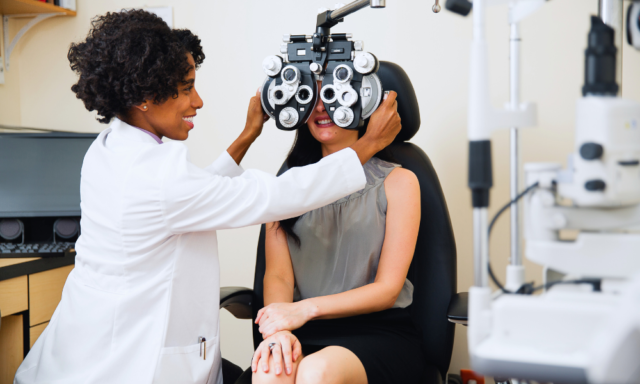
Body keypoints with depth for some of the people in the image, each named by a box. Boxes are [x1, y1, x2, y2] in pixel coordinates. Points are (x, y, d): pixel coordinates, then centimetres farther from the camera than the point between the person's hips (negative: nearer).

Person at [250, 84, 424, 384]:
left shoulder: (398, 182, 4)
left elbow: (387, 289, -2)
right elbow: (277, 275, 2)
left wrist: (307, 308, -16)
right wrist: (278, 330, -20)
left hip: (380, 332, -1)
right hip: (305, 335, 2)